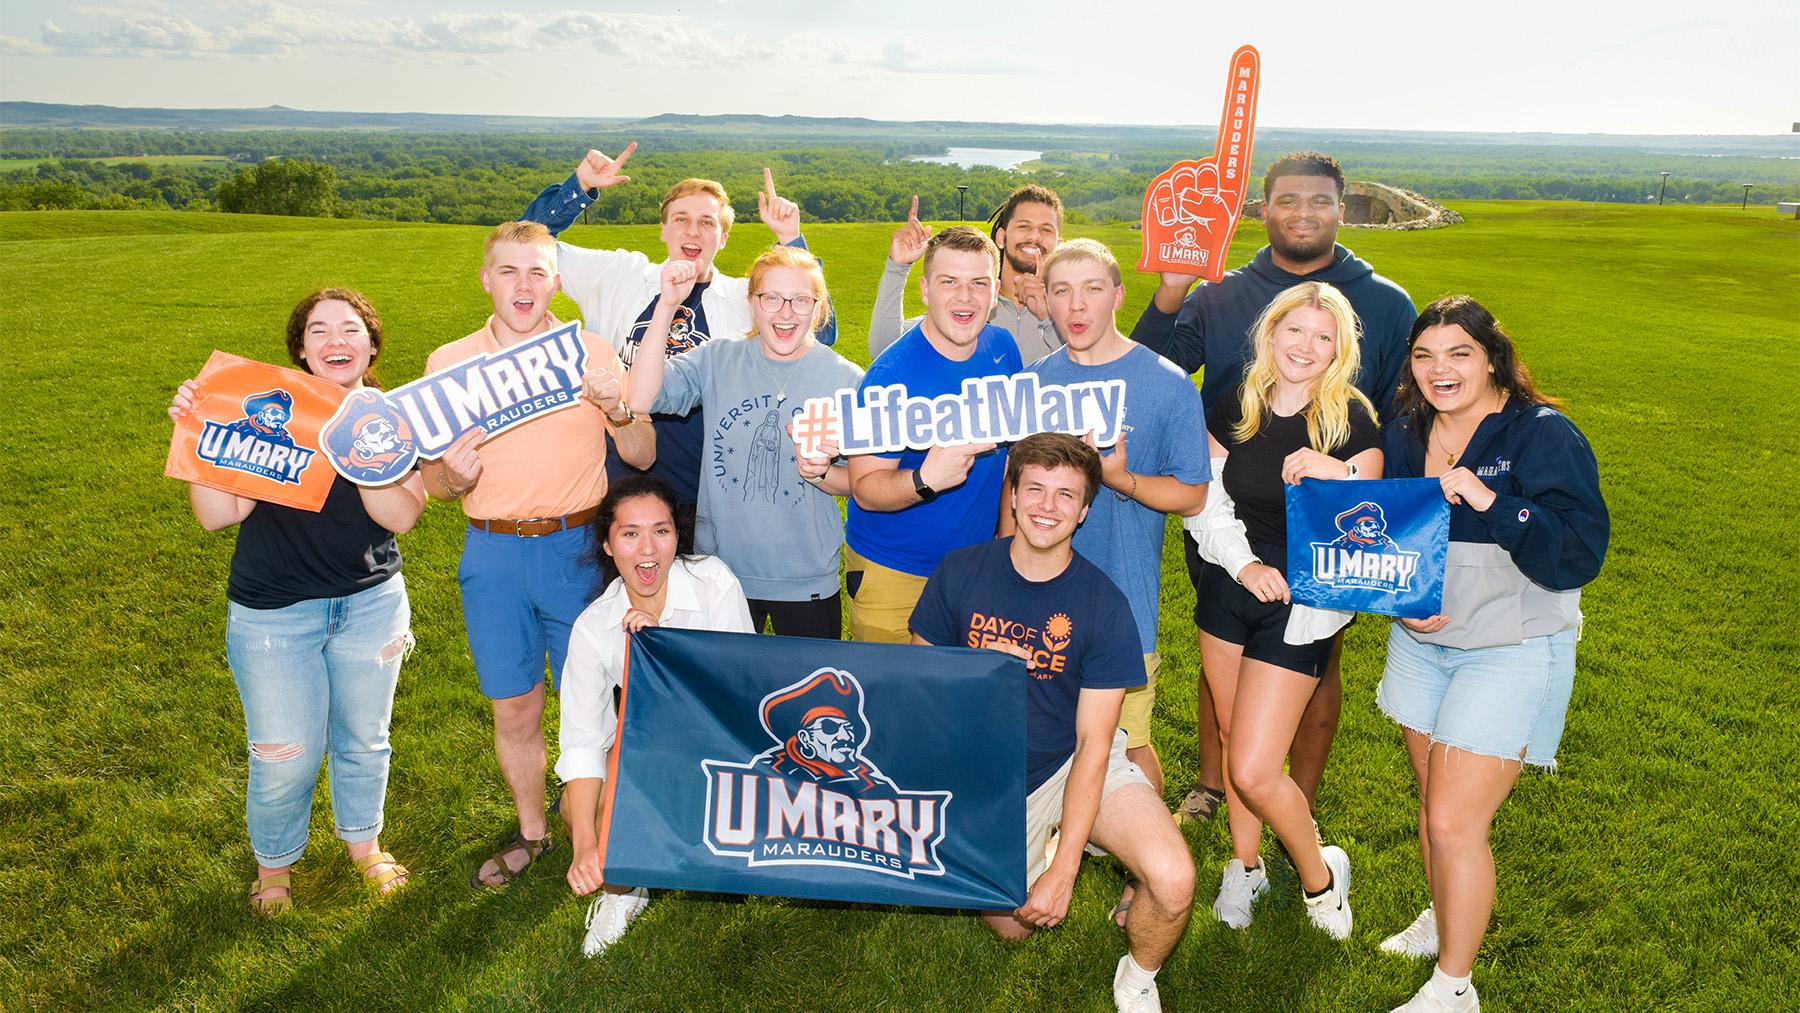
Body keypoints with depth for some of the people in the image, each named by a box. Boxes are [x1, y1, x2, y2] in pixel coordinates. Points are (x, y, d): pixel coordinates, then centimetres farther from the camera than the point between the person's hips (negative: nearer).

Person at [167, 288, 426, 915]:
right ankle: (274, 863, 33)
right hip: (273, 611, -2)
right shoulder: (264, 411, -9)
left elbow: (403, 515, -16)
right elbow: (217, 514, -16)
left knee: (364, 738, 17)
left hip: (371, 602, 2)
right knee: (285, 756, 5)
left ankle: (363, 843, 43)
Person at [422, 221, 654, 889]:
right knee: (515, 710, 10)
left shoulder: (592, 353, 2)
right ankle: (531, 831, 32)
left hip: (577, 548, -1)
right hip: (493, 556, 2)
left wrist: (617, 409, -18)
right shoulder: (449, 363, 4)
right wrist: (453, 474, -16)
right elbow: (434, 484, 8)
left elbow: (643, 458, 2)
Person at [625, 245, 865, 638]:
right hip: (721, 572, 1)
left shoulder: (847, 379, -6)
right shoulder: (717, 361, -3)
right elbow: (640, 400, -20)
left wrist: (821, 474, -22)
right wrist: (667, 305, -23)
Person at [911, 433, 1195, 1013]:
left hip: (1077, 766, -2)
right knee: (1012, 927, 1)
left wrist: (1062, 873, -20)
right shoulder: (959, 574, -10)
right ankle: (1047, 840, 32)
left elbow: (1093, 741, -16)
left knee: (1173, 882, -23)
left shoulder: (1103, 605, -15)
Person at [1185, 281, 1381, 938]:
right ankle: (1245, 865, 39)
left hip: (1303, 602, -4)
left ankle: (1319, 873, 21)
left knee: (1254, 771, -8)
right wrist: (1243, 564, -11)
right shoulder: (1236, 408, 2)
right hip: (1229, 588, 5)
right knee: (1234, 742, 16)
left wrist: (1338, 474, -28)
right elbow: (1206, 502, 5)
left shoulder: (1352, 420, -10)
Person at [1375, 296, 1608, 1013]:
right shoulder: (1404, 433, 2)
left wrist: (1489, 502, -32)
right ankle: (1445, 918, 45)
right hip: (1422, 640, 6)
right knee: (1433, 800, 18)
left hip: (1512, 651, -5)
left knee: (1454, 822, -6)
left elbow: (1580, 556, -22)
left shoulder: (1543, 436, -14)